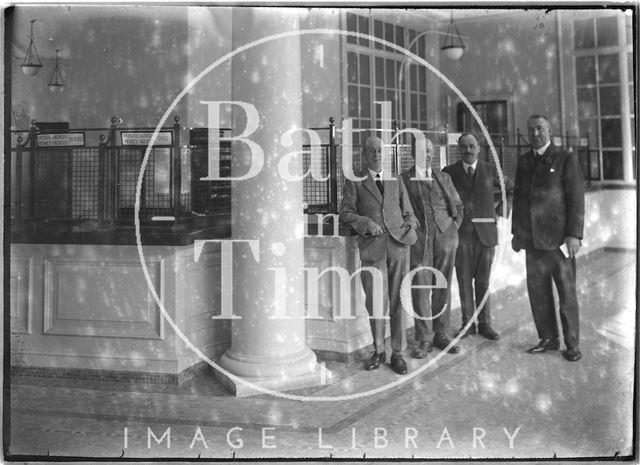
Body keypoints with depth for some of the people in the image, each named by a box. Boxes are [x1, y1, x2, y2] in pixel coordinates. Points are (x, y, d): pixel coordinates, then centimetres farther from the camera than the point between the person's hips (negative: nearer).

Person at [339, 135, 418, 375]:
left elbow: (408, 212, 18)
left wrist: (410, 226, -2)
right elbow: (345, 213, 4)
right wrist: (365, 222, -12)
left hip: (398, 244, 2)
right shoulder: (354, 182, 11)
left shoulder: (396, 181, 19)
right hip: (372, 247, -2)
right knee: (375, 301, -1)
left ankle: (397, 353, 13)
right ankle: (378, 351, 17)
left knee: (398, 301, 2)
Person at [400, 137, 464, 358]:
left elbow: (458, 205, 20)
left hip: (445, 235, 3)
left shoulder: (443, 177, 18)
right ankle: (423, 340, 1)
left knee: (443, 287, 5)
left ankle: (441, 334, 14)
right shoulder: (404, 179, 7)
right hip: (419, 237, -3)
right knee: (420, 287, -6)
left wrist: (454, 227, 9)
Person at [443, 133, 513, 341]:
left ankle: (485, 324, 15)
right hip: (460, 233, 0)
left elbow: (511, 191, 18)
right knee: (464, 281, 3)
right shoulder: (449, 172, 3)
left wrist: (499, 212, 8)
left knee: (483, 281, 5)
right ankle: (467, 323, 12)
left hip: (485, 232, 1)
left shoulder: (491, 171, 6)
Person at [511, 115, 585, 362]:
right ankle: (548, 338, 19)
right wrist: (516, 232, 12)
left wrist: (574, 234, -13)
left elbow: (576, 199, -6)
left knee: (566, 293, 3)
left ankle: (571, 343, 15)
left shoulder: (566, 159, -1)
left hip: (559, 238, -4)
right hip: (532, 239, 4)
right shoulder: (524, 161, 13)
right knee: (537, 292, 7)